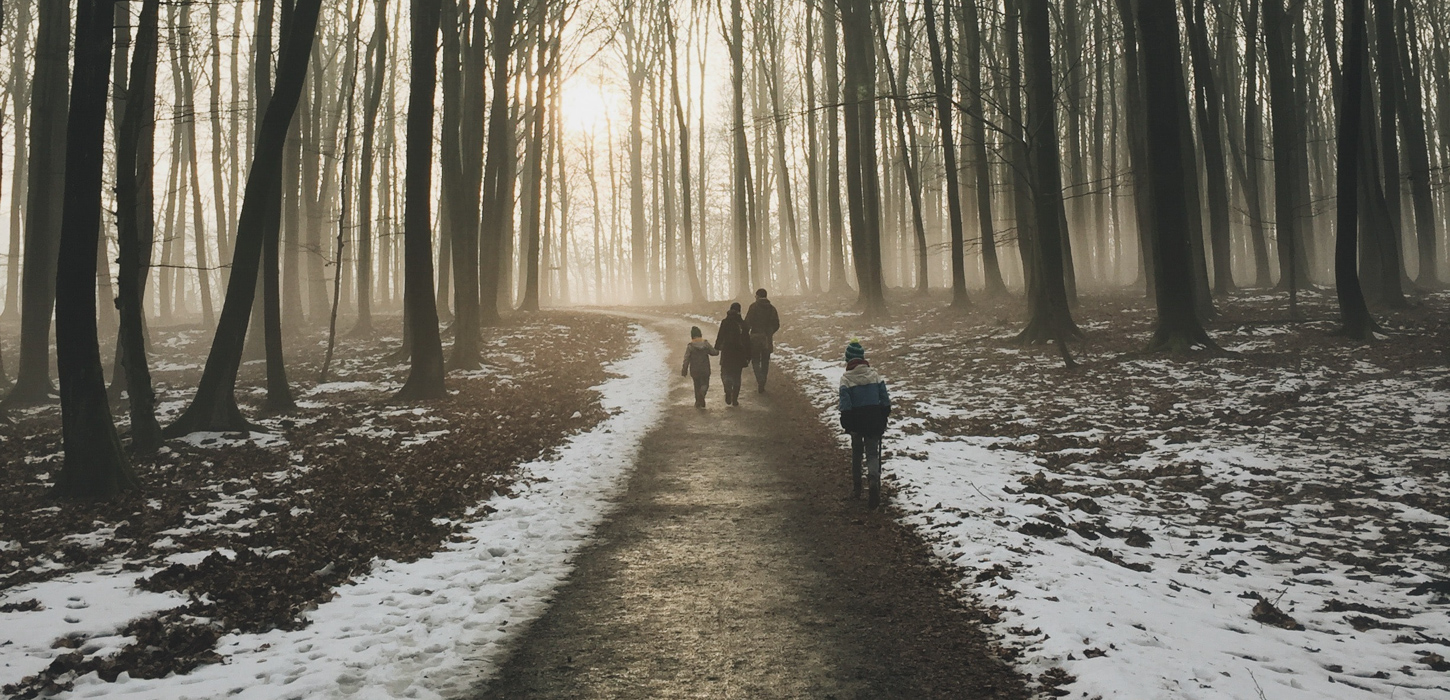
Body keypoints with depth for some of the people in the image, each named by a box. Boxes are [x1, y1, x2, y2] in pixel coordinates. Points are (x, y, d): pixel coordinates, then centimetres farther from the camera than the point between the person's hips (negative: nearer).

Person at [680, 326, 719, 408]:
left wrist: (684, 370, 0)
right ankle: (703, 391, -22)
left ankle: (698, 402, 16)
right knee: (705, 384, 12)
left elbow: (686, 359, -9)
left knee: (697, 385, 14)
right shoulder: (706, 344, -8)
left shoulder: (690, 346, -11)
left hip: (695, 370, 0)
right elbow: (713, 352, 2)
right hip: (705, 370, 0)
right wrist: (718, 351, 26)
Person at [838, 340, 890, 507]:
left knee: (856, 454, 17)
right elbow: (885, 400, 2)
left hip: (856, 422, -1)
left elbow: (845, 405, -13)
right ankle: (873, 479, -22)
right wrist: (883, 419, 10)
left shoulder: (846, 379, -10)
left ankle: (856, 488, 26)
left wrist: (846, 423, -3)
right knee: (872, 453, 7)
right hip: (874, 421, 1)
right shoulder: (874, 375, 0)